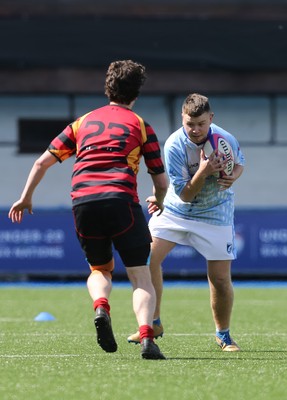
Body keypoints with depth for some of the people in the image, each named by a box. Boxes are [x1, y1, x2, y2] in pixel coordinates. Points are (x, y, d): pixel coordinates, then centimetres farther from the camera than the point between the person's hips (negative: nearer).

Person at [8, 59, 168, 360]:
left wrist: (26, 198, 32)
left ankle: (101, 307, -11)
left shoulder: (84, 122, 22)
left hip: (82, 200, 3)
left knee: (100, 270, 23)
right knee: (141, 277, 1)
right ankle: (146, 337, -23)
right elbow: (161, 181, 13)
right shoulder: (140, 125, 14)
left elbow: (42, 162, 21)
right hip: (121, 198, -3)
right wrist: (158, 201, 35)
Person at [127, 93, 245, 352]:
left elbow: (239, 163, 8)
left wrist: (233, 176, -16)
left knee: (220, 278, -3)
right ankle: (153, 324, 4)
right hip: (175, 210, 0)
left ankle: (223, 334, 20)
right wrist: (203, 172, -38)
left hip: (215, 214, 0)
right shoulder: (174, 146, -23)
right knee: (148, 258, -14)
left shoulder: (226, 140, -17)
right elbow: (184, 194, -20)